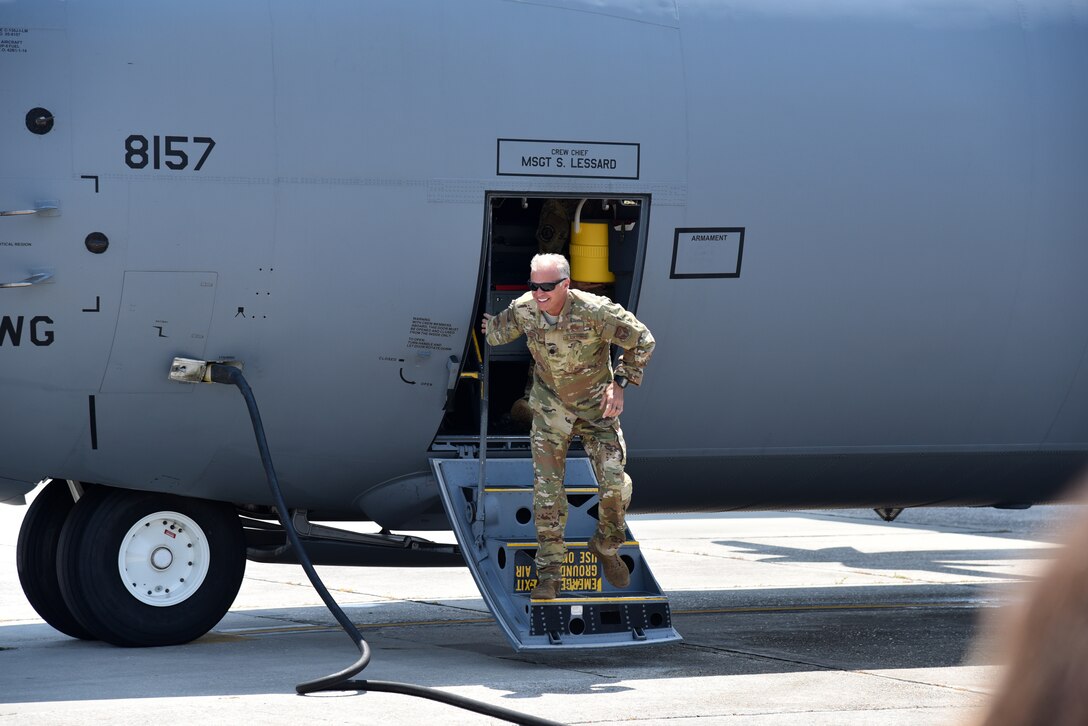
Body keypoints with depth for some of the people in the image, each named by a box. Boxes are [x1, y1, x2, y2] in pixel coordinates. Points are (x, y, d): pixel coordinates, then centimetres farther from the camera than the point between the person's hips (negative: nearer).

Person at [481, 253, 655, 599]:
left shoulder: (595, 311, -27)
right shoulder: (523, 310, -17)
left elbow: (642, 340, -14)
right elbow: (498, 330, 11)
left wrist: (619, 383, -15)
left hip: (596, 405, -2)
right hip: (550, 408, 2)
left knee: (615, 484, -10)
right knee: (547, 490, -4)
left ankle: (606, 547, 20)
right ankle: (550, 574, 4)